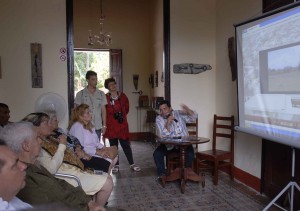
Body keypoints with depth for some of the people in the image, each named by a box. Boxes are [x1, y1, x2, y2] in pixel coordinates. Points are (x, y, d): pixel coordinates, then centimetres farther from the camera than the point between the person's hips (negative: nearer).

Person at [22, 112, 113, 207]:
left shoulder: (48, 140, 14)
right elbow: (51, 169, -26)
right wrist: (62, 145, -18)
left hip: (74, 170, 10)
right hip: (66, 176, -10)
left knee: (107, 177, 9)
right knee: (107, 183, -16)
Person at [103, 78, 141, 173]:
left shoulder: (122, 96, 5)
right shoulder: (105, 97, -4)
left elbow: (127, 108, 15)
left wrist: (121, 115, 9)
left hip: (122, 124, 1)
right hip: (111, 125, -1)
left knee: (126, 145, 3)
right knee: (113, 145, 7)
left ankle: (132, 164, 13)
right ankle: (116, 165, 20)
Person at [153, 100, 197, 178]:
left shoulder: (179, 114, -5)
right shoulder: (159, 119, -8)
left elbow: (194, 117, -11)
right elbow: (164, 136, -17)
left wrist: (188, 110, -32)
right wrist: (168, 123, -32)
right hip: (168, 144, 1)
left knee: (190, 152, -28)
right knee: (157, 153, -20)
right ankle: (162, 173, 1)